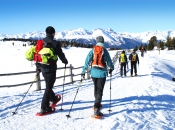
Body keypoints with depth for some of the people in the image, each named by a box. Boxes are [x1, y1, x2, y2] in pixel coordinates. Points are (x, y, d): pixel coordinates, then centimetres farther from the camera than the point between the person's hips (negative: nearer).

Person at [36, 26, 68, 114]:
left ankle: (53, 99, 44)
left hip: (42, 67, 7)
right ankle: (44, 108, -2)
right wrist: (65, 61, 14)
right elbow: (60, 54, -7)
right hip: (50, 68, -7)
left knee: (49, 85, 24)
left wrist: (38, 66, 23)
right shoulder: (54, 43, -13)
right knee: (48, 87, -2)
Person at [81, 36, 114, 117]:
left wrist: (83, 71, 3)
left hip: (93, 73, 4)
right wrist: (111, 68, 24)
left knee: (96, 88, 23)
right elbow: (109, 61, 4)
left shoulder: (92, 51, 2)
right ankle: (96, 108, -15)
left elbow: (87, 61, -2)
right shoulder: (105, 51, -4)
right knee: (100, 91, -4)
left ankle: (97, 103, 40)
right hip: (102, 73, -3)